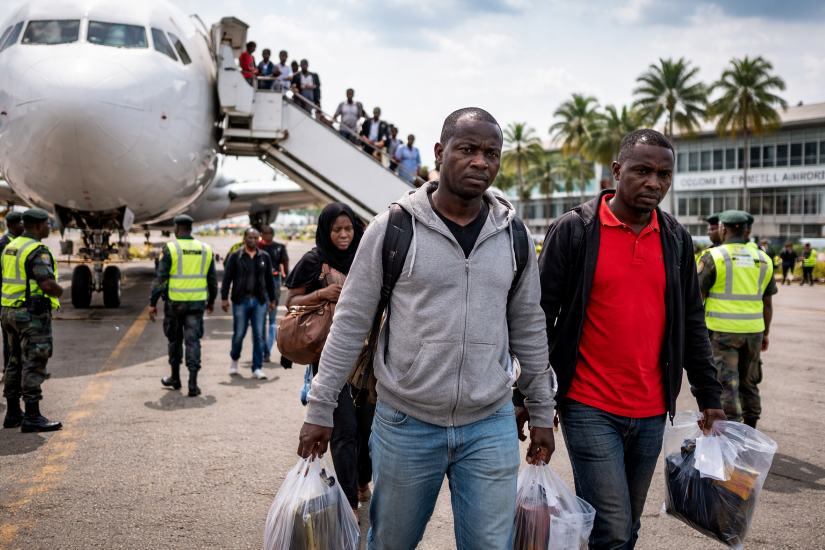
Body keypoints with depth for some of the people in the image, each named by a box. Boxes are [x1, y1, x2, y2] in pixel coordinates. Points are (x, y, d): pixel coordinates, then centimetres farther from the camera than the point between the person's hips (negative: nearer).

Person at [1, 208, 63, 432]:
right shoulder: (38, 251, -16)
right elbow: (48, 285, -25)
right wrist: (60, 291, -4)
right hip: (33, 314, -9)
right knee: (34, 365, -6)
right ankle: (32, 417, -4)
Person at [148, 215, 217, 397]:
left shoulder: (170, 248, -7)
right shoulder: (205, 249, 5)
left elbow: (160, 278, -10)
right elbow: (213, 279, 11)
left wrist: (152, 303, -5)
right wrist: (211, 301, 23)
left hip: (174, 302, -2)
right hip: (197, 302, 2)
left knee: (175, 339, 15)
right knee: (193, 341, 2)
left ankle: (175, 378, 28)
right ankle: (193, 384, -6)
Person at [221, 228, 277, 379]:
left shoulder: (264, 257, 9)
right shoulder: (235, 256, 1)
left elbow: (269, 280, 13)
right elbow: (227, 278, -1)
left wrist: (272, 299, 12)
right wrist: (224, 298, -7)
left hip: (259, 301, 2)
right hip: (240, 301, -2)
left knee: (258, 335, 0)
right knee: (239, 333, 4)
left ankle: (257, 368, 6)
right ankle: (234, 359, 30)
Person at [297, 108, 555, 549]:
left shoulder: (513, 236, 3)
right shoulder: (392, 228, -6)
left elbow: (529, 330, 11)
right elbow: (350, 323, -3)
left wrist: (542, 413, 13)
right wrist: (321, 410, -2)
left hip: (491, 426, 2)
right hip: (405, 423, -2)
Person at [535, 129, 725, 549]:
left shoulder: (676, 239, 7)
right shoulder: (573, 230, -7)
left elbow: (692, 324, 13)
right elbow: (540, 318, -6)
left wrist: (709, 398, 12)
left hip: (652, 413, 5)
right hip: (590, 409, -5)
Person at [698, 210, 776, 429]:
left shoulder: (713, 257, -7)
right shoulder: (763, 259, 8)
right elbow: (767, 303, 12)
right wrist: (765, 333, 20)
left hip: (722, 331, -5)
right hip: (753, 330, 5)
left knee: (727, 382, -1)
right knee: (749, 382, 17)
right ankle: (750, 430, 26)